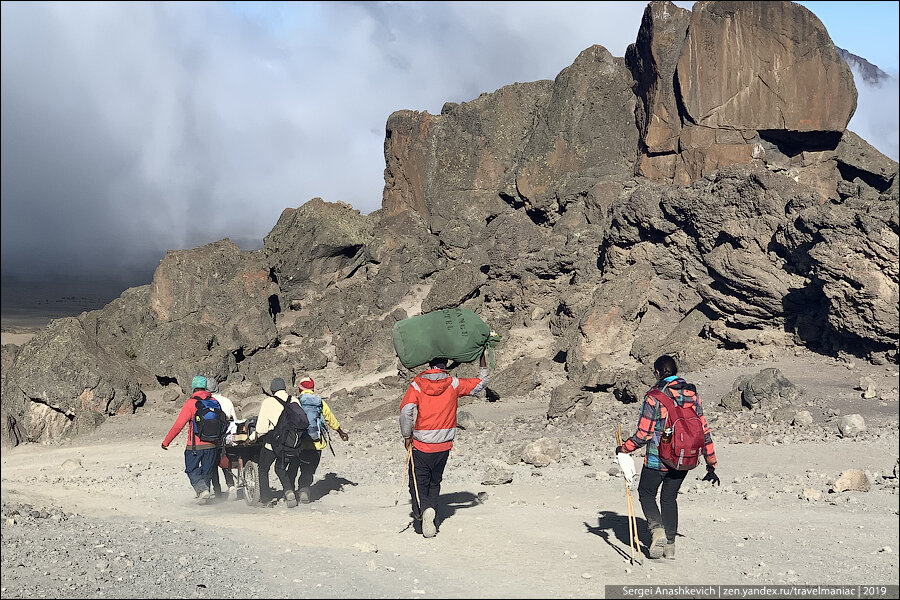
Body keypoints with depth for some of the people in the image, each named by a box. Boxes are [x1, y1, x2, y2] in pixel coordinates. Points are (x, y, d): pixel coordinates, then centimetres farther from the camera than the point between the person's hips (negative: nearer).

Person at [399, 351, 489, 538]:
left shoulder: (417, 384, -7)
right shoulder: (454, 384, -4)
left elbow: (406, 410, -19)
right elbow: (481, 382, 8)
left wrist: (407, 436, -7)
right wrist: (482, 357, 20)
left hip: (420, 445, -2)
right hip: (443, 446, 2)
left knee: (418, 482, 7)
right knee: (434, 482, 20)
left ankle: (423, 508, -21)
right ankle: (432, 509, 4)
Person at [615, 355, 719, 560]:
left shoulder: (654, 397, -15)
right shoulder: (692, 394, 0)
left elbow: (643, 434, -15)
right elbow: (703, 431, 3)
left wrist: (623, 448, 2)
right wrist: (711, 465, 9)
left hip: (657, 460, -5)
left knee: (646, 493, 16)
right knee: (669, 498, 20)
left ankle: (657, 531, -4)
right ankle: (670, 544, 19)